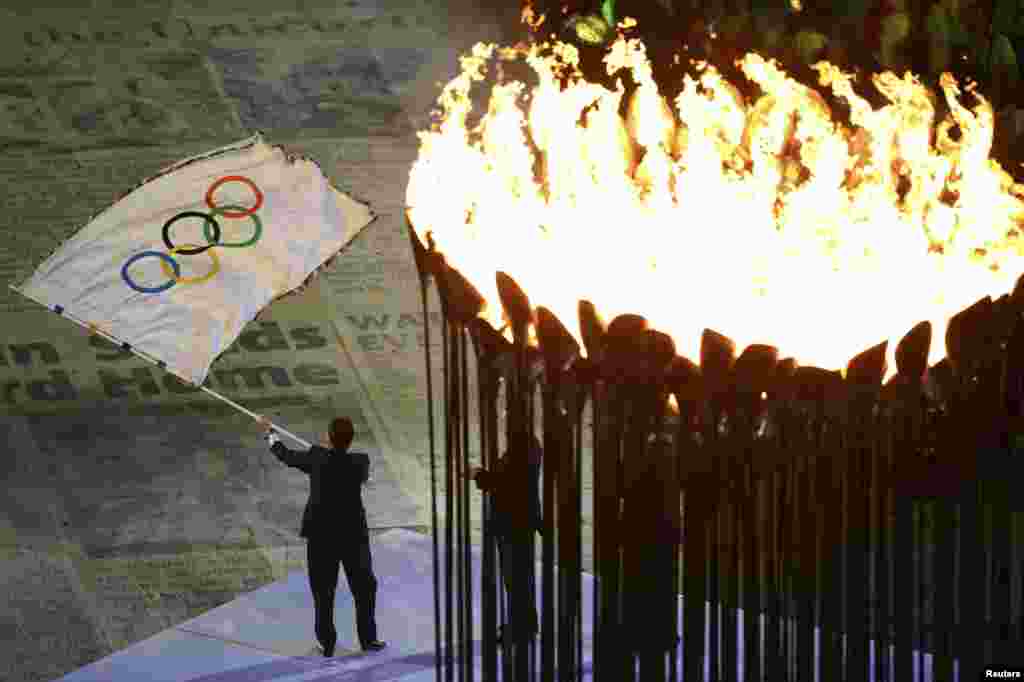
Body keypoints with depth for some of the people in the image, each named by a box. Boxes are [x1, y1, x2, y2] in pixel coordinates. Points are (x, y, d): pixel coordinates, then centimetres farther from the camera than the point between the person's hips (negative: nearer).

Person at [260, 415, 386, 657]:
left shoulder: (316, 459, -12)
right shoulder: (361, 462, -10)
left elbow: (286, 456, 3)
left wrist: (269, 432, 21)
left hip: (320, 536, 0)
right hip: (354, 535, 0)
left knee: (323, 591, 11)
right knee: (364, 587, 15)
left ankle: (326, 642, 15)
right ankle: (368, 639, 19)